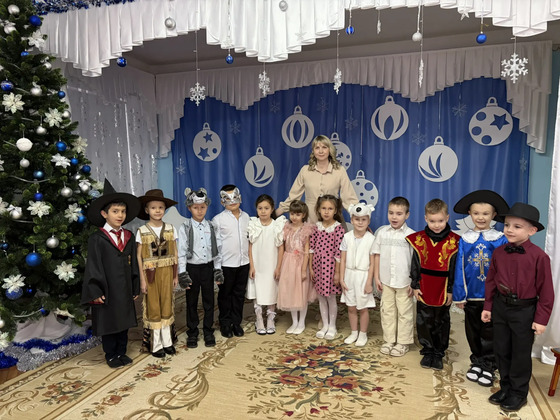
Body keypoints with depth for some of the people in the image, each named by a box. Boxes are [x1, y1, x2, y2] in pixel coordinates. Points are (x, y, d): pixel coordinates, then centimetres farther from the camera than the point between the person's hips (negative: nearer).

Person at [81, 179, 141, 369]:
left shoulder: (129, 237, 4)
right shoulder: (96, 239, -10)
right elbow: (93, 267, -10)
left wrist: (135, 288, 8)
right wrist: (96, 292, -13)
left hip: (124, 290, 4)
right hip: (106, 291, -4)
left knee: (123, 322, 14)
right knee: (108, 323, 9)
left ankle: (121, 353, 29)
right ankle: (111, 356, 25)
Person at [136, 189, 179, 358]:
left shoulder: (170, 229, 1)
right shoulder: (142, 231, -6)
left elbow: (174, 253, 4)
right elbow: (139, 256, -5)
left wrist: (175, 275, 3)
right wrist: (142, 279, -7)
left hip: (166, 272, 2)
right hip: (150, 273, -2)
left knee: (166, 305, 11)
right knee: (153, 307, 7)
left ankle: (167, 341, 25)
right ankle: (156, 344, 19)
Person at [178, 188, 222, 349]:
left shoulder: (210, 227, 3)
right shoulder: (185, 228, -6)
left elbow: (215, 250, 6)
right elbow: (181, 252, -7)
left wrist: (217, 270, 2)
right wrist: (182, 274, -11)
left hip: (208, 267, 3)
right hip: (192, 268, -2)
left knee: (209, 301, 9)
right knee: (192, 302, 9)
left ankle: (208, 332, 24)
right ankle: (192, 333, 23)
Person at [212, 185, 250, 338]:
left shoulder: (245, 217, 6)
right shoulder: (218, 219, -7)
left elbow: (249, 239, 11)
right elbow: (215, 244, -7)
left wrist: (251, 261, 9)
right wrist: (217, 266, -9)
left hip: (243, 262, 4)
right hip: (226, 264, -4)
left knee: (239, 294, 14)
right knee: (225, 294, 11)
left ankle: (236, 322, 29)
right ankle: (225, 324, 26)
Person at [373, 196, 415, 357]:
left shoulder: (410, 235, -10)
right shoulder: (381, 232, -2)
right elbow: (377, 255, 3)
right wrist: (377, 277, 3)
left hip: (404, 282, -3)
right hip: (386, 280, 3)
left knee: (404, 312, 9)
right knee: (387, 311, 13)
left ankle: (403, 342, 24)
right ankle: (389, 340, 27)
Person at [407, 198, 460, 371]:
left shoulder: (453, 241, -8)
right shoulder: (419, 239, -4)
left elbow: (455, 268, -4)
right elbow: (415, 265, 2)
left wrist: (451, 290, -4)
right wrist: (415, 286, 0)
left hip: (443, 290, -1)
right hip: (424, 290, 1)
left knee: (441, 323, 12)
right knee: (424, 322, 11)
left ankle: (438, 353, 28)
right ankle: (428, 351, 29)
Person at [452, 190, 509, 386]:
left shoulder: (500, 239, -5)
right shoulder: (465, 239, -1)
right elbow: (460, 268, 1)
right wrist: (459, 295, 0)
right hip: (471, 294, 2)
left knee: (489, 332, 8)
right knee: (473, 331, 15)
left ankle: (488, 366, 22)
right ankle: (477, 362, 31)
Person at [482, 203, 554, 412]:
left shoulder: (539, 257, -16)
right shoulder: (499, 252, -3)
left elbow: (546, 290, -10)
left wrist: (541, 319, -8)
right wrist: (488, 306, 7)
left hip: (524, 310, -4)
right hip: (500, 306, 4)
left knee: (521, 353, 11)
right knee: (501, 350, 15)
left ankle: (519, 393, 30)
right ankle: (506, 387, 34)